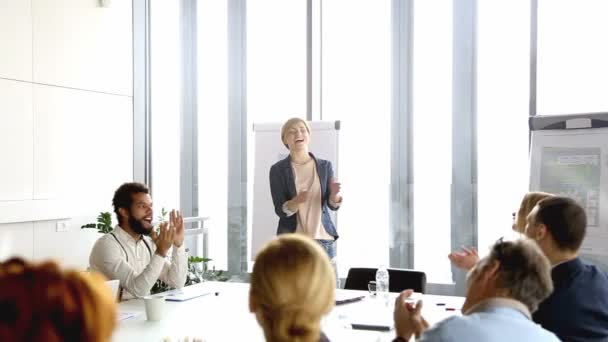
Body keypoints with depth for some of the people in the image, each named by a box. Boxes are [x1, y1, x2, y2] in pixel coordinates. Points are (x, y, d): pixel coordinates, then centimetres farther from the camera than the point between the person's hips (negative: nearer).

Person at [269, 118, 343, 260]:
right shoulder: (278, 169, 0)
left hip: (323, 238, 2)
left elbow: (333, 204, -1)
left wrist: (335, 194, -24)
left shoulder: (325, 166, 6)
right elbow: (280, 210, -6)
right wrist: (297, 201, -26)